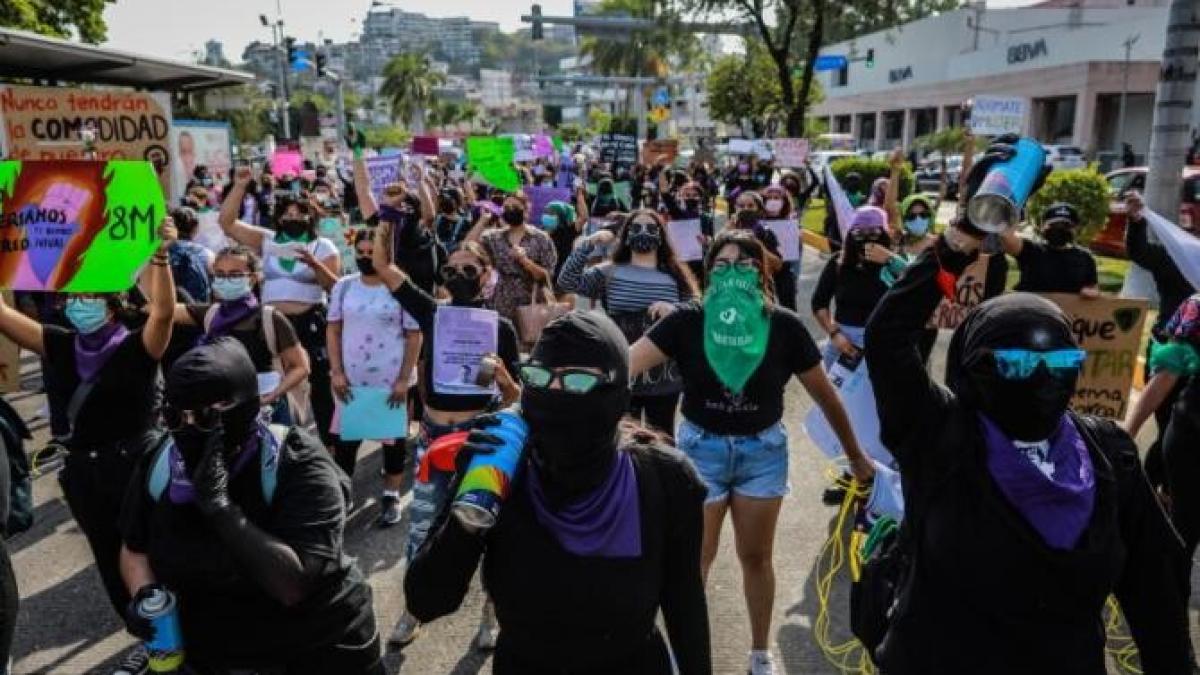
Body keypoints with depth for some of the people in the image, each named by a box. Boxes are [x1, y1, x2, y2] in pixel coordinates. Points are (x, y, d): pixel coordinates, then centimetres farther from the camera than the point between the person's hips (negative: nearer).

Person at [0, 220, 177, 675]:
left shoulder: (136, 347, -12)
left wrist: (160, 256, -44)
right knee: (111, 560, 18)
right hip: (85, 470, 6)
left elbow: (163, 311, -31)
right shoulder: (63, 346, 4)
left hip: (137, 464, -6)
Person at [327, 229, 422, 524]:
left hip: (392, 379, -2)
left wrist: (404, 379, -11)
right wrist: (337, 372, -3)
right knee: (344, 437, 8)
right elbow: (333, 330, 6)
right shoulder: (344, 286, 3)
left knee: (393, 436, 8)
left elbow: (414, 336, -6)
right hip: (351, 378, 3)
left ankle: (391, 496, 22)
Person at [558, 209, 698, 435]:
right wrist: (588, 244, -17)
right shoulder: (608, 273, 3)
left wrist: (674, 310, -17)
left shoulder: (675, 276, 6)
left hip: (664, 378, 1)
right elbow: (567, 282, -9)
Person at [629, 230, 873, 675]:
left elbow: (825, 394, -2)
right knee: (694, 557, 9)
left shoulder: (783, 327, -13)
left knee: (757, 556, 16)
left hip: (763, 449, 1)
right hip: (701, 446, -1)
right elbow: (626, 364, -24)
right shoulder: (688, 321, -15)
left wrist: (856, 455, 7)